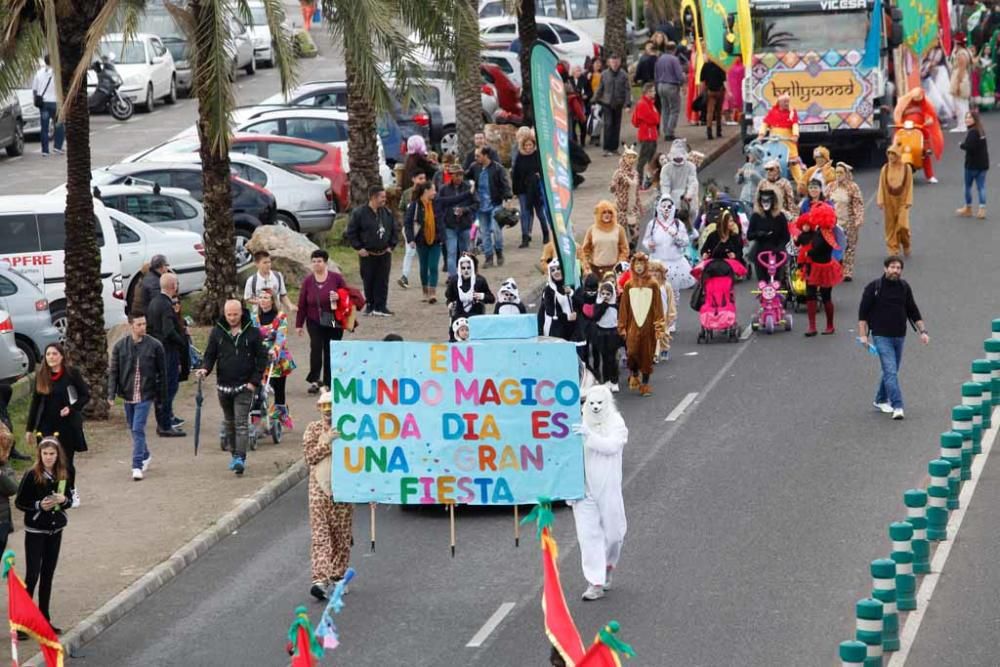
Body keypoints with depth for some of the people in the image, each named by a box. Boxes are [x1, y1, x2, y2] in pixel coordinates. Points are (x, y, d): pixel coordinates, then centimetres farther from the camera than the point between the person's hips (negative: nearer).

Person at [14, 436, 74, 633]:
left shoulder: (65, 474, -1)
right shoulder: (32, 475, -14)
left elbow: (69, 500, 9)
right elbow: (19, 502, -8)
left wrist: (63, 500, -13)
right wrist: (38, 505, -22)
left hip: (55, 530, 5)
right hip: (35, 531, -5)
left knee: (48, 575, 12)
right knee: (32, 575, -7)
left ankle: (44, 619, 20)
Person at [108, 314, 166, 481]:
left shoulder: (155, 346, -6)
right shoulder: (120, 346, -1)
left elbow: (162, 373, 1)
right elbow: (113, 371, 2)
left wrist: (162, 396, 2)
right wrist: (111, 394, -6)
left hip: (145, 395, -3)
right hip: (128, 395, 3)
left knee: (138, 429, -12)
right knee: (133, 429, 16)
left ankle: (137, 465, -9)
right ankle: (145, 456, 37)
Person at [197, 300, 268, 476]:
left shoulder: (252, 332, -3)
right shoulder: (217, 332, 3)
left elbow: (262, 357, 0)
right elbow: (210, 354, 7)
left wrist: (254, 381, -7)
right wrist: (205, 368, -15)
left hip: (244, 387, -3)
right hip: (224, 385, 3)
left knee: (241, 423, -11)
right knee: (229, 422, 14)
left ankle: (240, 458, -16)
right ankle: (234, 454, 26)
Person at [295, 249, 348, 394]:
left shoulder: (336, 277, -2)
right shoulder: (308, 281, 2)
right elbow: (302, 304, 4)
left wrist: (339, 296, -18)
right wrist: (299, 324, 4)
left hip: (334, 323, 0)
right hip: (314, 322, 0)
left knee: (331, 352, 4)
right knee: (316, 347, -18)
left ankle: (328, 382, 15)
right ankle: (314, 380, -14)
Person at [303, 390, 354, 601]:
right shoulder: (313, 429, 5)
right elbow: (309, 456, -4)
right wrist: (328, 441, -16)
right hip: (319, 489, -1)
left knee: (342, 537, 7)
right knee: (319, 536, -10)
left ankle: (337, 576, 23)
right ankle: (320, 579, -19)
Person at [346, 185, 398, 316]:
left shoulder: (387, 213, 6)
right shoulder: (359, 213, -8)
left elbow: (394, 231, 16)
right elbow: (351, 233, -5)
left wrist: (391, 246, 6)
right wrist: (359, 248, -9)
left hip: (384, 254, 3)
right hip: (367, 255, -3)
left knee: (383, 281, 2)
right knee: (368, 281, 4)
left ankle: (380, 307, 6)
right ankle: (370, 305, 16)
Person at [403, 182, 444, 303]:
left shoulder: (436, 204, 5)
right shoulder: (415, 205, -7)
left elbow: (440, 222, 11)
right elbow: (408, 223, -8)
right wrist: (411, 239, -13)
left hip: (435, 241, 2)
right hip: (421, 242, -2)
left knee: (433, 267, -5)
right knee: (424, 268, 10)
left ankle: (433, 294, -8)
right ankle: (425, 293, 22)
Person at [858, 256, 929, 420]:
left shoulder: (904, 287, 7)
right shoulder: (874, 287, -7)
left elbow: (913, 311, 14)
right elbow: (863, 312, -5)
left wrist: (922, 331, 8)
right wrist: (863, 334, -12)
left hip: (899, 337, 5)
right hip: (881, 336, -5)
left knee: (891, 371, 15)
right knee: (891, 371, -13)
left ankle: (880, 400, 33)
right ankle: (897, 407, -17)